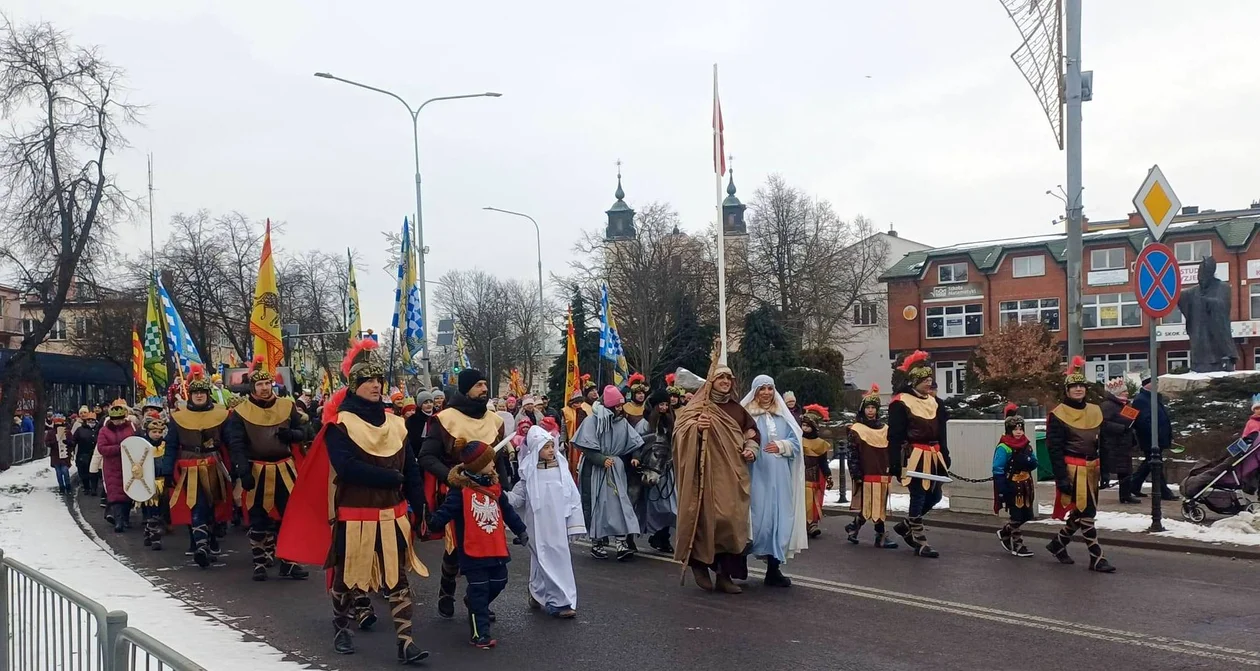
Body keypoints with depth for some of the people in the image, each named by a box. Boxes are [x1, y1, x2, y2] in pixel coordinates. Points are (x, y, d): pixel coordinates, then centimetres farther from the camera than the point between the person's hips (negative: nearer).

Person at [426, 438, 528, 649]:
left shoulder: (494, 487, 7)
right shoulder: (461, 491, -13)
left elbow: (507, 511, 18)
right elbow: (446, 511, -19)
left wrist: (520, 530, 24)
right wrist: (433, 522, -35)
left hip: (496, 549, 7)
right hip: (472, 551, -7)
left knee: (498, 582, 18)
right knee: (479, 590, -2)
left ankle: (475, 604, 46)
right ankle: (479, 633, 5)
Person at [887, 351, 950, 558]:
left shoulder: (933, 401, 13)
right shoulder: (900, 403, -11)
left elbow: (941, 433, 18)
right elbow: (895, 437, -13)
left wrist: (945, 458, 15)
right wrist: (897, 464, -16)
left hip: (933, 457, 8)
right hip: (914, 458, -8)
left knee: (934, 496, 13)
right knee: (918, 498, -2)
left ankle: (905, 526, 32)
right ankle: (919, 542, 9)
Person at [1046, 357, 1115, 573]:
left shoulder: (1095, 411, 11)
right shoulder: (1058, 415, -8)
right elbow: (1055, 449, -11)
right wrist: (1061, 479, -16)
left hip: (1091, 469, 7)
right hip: (1073, 471, -7)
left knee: (1080, 513, 12)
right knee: (1086, 513, -8)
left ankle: (1058, 544, 31)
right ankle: (1097, 559, -2)